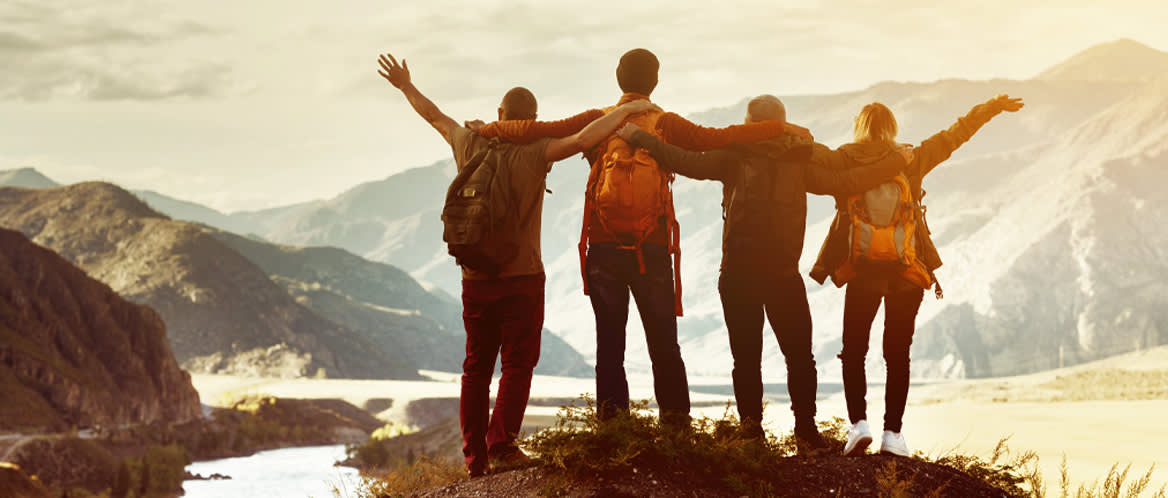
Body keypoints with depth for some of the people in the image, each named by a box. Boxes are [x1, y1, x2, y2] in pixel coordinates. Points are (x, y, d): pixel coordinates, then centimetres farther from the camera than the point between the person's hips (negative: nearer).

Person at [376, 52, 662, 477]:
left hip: (474, 278, 5)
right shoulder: (533, 155, -11)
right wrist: (626, 110, -13)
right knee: (517, 363, 0)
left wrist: (406, 86, 33)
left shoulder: (470, 146, 2)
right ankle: (501, 443, -10)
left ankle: (474, 455, 11)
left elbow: (434, 116, 17)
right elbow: (583, 139, -22)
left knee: (476, 366, 10)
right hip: (521, 278, -5)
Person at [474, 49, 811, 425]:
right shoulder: (665, 124, -1)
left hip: (603, 249, 1)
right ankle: (676, 423, 4)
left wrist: (488, 129, 12)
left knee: (610, 342, 5)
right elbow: (717, 139, -7)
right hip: (652, 250, -1)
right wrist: (780, 128, -1)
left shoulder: (596, 122, 1)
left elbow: (535, 131, -3)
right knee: (664, 344, 6)